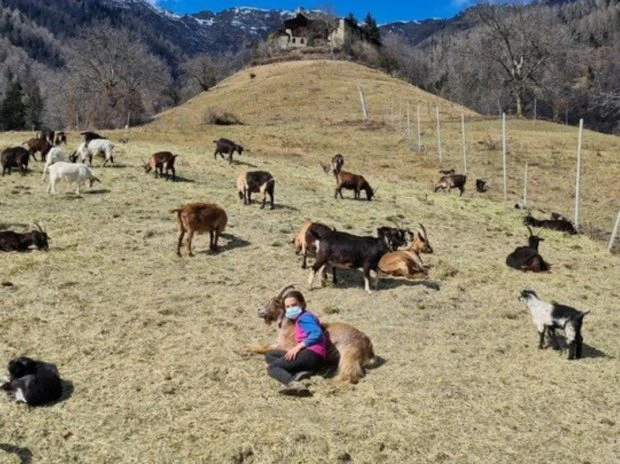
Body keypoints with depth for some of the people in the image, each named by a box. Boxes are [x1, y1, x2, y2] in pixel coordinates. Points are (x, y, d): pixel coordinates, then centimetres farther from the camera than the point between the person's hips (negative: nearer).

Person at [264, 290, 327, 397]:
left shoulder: (304, 317, -3)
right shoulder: (299, 318, 25)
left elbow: (317, 334, -18)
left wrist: (298, 347, -19)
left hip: (312, 354, -10)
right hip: (308, 354, 10)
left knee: (271, 367, -12)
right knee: (269, 355, 14)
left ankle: (293, 383, -43)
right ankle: (297, 374, -12)